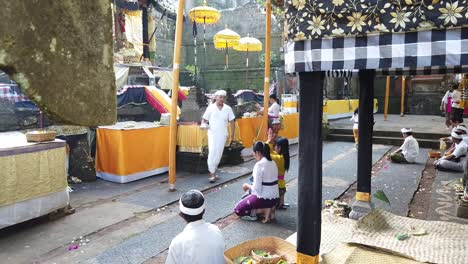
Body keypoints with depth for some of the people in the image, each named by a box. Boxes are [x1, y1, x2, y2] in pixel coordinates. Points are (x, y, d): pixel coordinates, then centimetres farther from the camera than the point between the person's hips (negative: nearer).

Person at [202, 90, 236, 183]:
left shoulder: (228, 109, 3)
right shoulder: (210, 108, -1)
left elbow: (232, 122, 7)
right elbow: (204, 119, 4)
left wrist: (232, 135, 4)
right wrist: (204, 124, -18)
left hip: (223, 134, 3)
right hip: (212, 134, -2)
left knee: (218, 154, 8)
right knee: (212, 153, -11)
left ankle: (213, 171, 23)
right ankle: (212, 173, -6)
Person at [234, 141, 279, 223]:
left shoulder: (259, 165, -19)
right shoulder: (272, 163, 5)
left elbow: (257, 189, -20)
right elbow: (269, 183, 9)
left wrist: (247, 186, 0)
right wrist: (251, 186, 14)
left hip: (263, 198, -8)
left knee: (238, 209, 11)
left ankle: (264, 210, -5)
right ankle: (270, 208, 9)